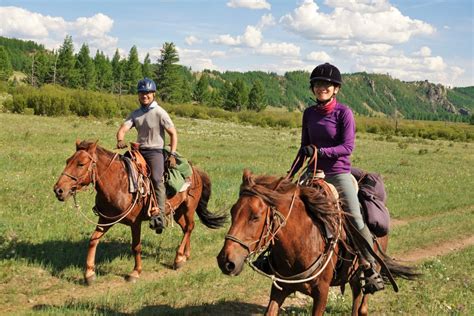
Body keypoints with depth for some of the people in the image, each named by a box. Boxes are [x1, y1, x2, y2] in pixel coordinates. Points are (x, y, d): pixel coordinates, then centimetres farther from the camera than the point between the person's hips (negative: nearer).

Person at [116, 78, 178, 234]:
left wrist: (172, 154, -11)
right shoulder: (135, 114, 11)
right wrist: (120, 140, -24)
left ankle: (159, 215, -33)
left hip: (155, 151, -6)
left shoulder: (160, 113, -4)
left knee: (156, 178, -26)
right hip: (139, 150, 6)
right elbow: (123, 129, -1)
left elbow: (173, 133, -3)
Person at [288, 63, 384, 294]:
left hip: (339, 173, -4)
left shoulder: (343, 112, -8)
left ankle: (371, 269, 6)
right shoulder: (309, 113, 6)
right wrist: (290, 174, 12)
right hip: (314, 172, 5)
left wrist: (320, 151, -25)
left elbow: (348, 147, -14)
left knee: (356, 220, -9)